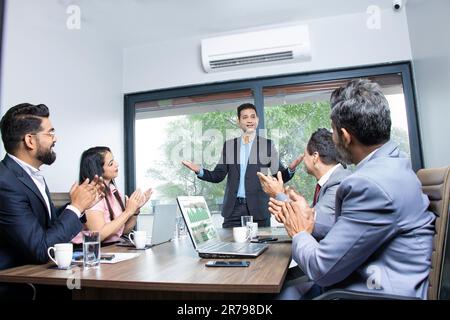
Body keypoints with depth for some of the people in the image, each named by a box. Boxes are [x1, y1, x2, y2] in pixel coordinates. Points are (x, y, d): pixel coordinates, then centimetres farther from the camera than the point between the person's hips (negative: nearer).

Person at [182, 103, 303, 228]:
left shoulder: (267, 145, 4)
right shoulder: (229, 145, 10)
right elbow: (218, 176, 9)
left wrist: (290, 169, -18)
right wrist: (199, 170, -8)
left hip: (258, 209, -1)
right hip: (233, 208, 2)